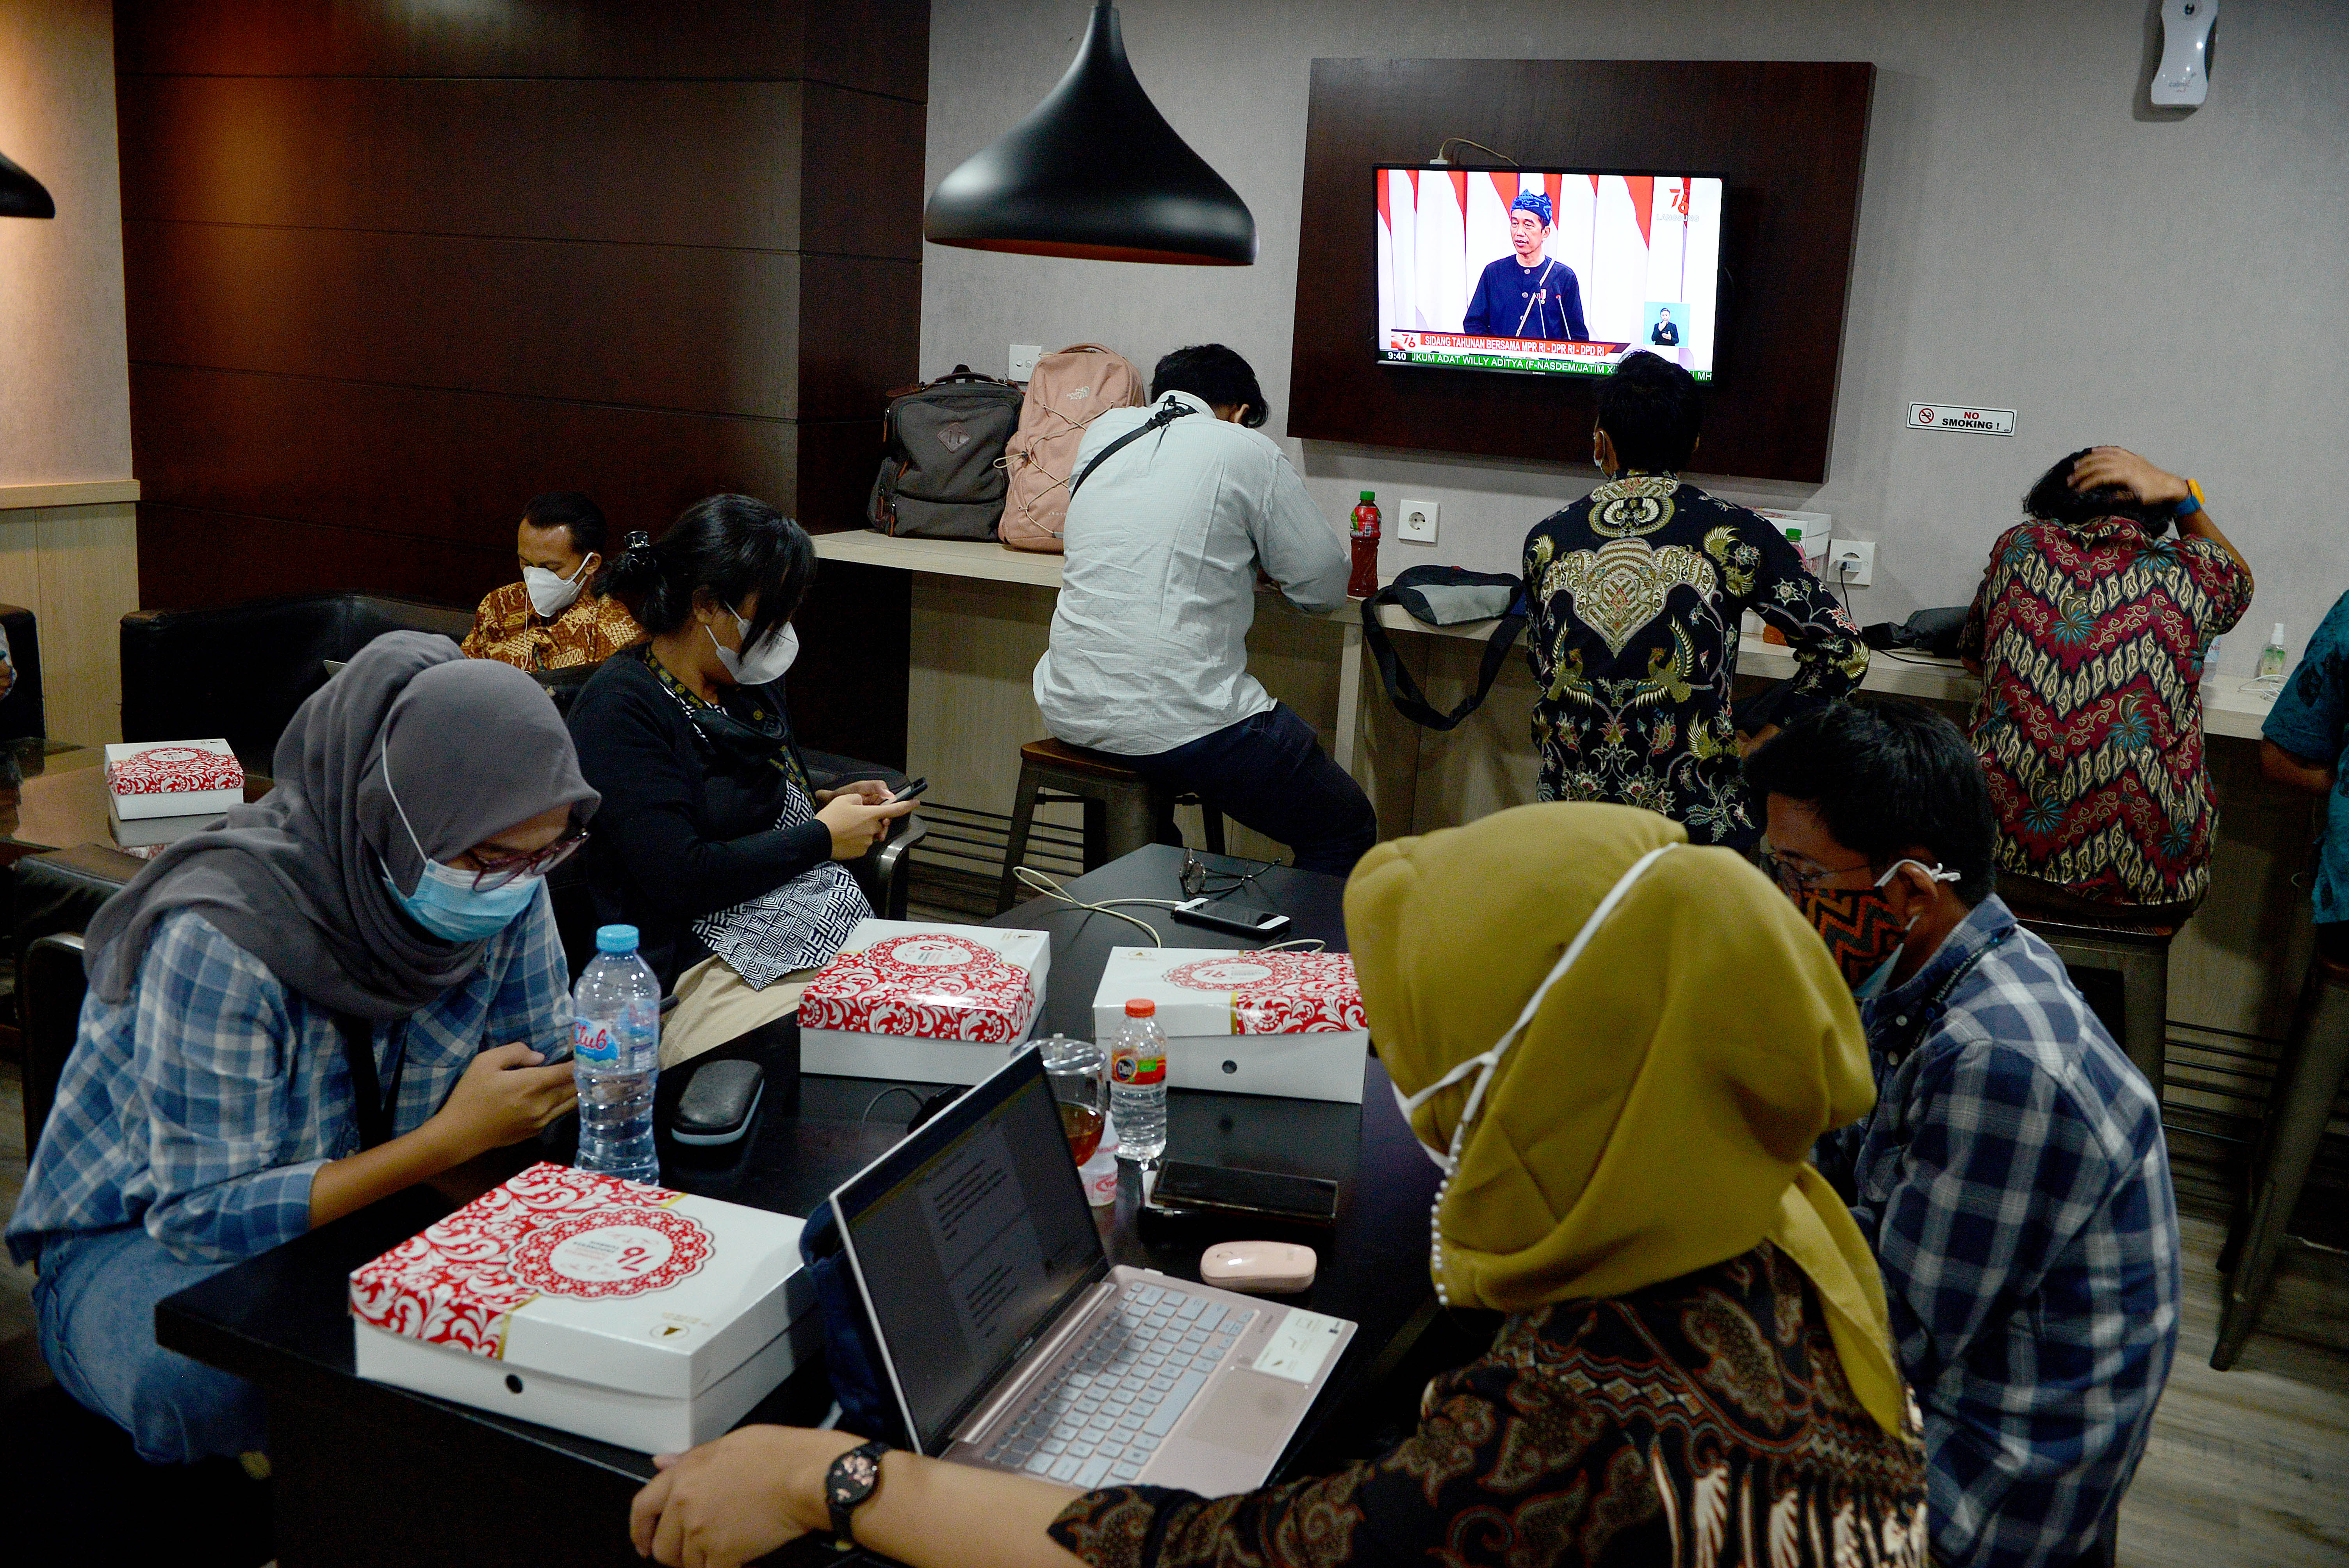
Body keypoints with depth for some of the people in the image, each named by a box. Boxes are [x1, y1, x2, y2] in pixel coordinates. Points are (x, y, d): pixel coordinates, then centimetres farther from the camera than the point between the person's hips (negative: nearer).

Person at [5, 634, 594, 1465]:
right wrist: (453, 1137, -34)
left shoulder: (500, 879, -15)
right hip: (141, 1233, -4)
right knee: (213, 1376, -38)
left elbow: (543, 1062, -1)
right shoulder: (220, 939, -32)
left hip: (347, 1202, 5)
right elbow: (203, 1216, -29)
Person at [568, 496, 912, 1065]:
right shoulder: (620, 709, -11)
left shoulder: (749, 681, 14)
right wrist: (823, 837, -10)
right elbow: (679, 879, -20)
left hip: (829, 927, 8)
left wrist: (827, 802, 10)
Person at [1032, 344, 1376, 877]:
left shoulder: (1103, 430, 13)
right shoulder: (1246, 450, -1)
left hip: (1071, 713, 6)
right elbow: (1326, 588, 4)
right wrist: (1255, 556, 24)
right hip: (1181, 723, -6)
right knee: (1346, 830, 10)